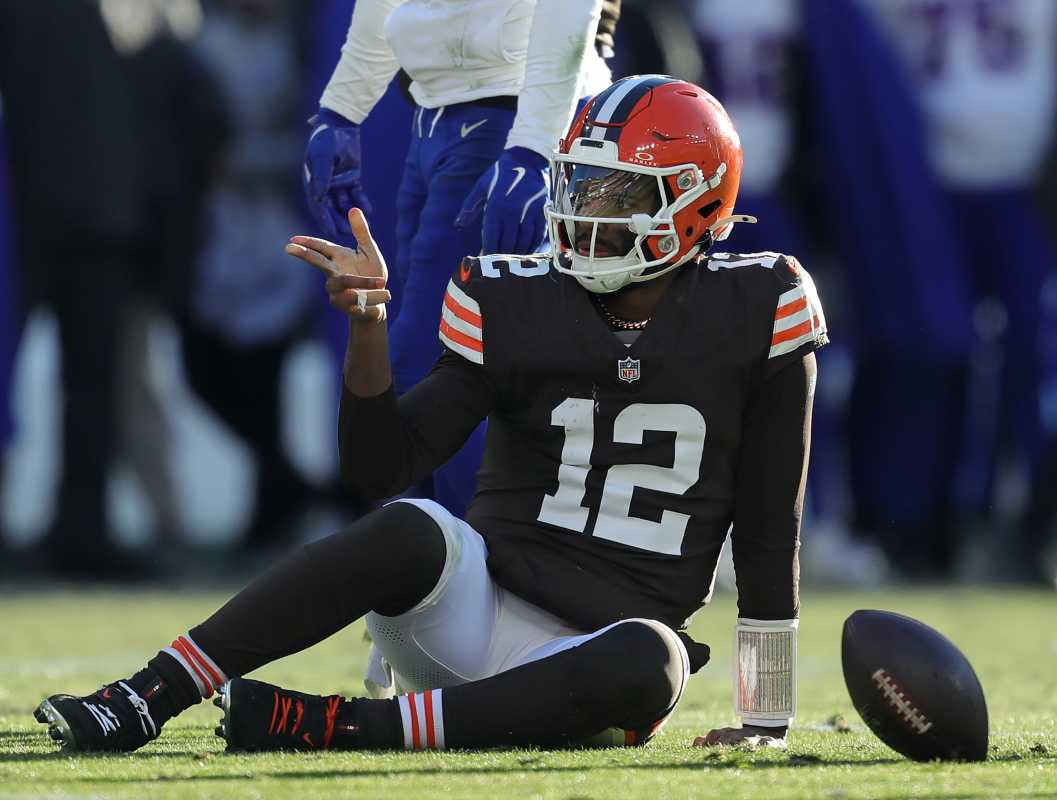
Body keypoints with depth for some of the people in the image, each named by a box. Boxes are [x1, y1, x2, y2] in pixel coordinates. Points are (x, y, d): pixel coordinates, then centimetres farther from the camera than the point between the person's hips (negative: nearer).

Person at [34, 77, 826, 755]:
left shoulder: (756, 316, -1)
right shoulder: (516, 308, 3)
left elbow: (770, 532, 1)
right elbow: (383, 464, -3)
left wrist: (767, 721, 0)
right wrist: (368, 321, -19)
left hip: (577, 667, -1)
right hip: (474, 616, 1)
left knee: (651, 664, -38)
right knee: (413, 533, -34)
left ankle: (332, 728, -36)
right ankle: (143, 701, -38)